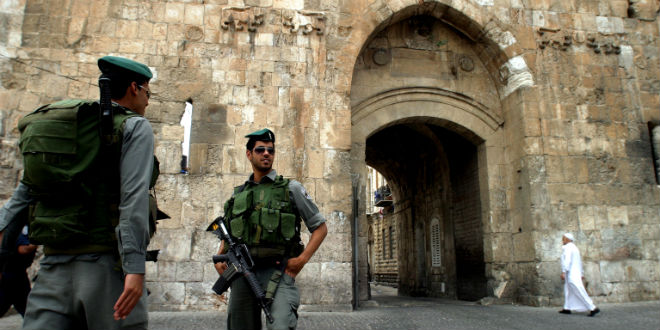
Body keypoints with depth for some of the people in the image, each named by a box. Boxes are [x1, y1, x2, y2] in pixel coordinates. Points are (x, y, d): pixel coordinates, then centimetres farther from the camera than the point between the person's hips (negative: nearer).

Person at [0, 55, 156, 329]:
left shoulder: (61, 127, 18)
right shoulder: (134, 126, -2)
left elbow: (25, 191, 13)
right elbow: (134, 196, -14)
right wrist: (135, 268, -19)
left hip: (53, 266, 6)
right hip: (105, 265, -6)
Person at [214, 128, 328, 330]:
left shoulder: (291, 188, 5)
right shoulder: (238, 194, 15)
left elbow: (320, 227, 7)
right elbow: (228, 233, 27)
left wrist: (303, 258, -6)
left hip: (277, 272, -4)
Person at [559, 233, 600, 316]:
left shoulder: (567, 247, -12)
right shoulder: (574, 247, 17)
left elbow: (567, 260, -24)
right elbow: (579, 262, 20)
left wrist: (563, 272, -26)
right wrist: (580, 274, 23)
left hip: (571, 274, -10)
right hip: (576, 273, 10)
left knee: (580, 292, -8)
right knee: (567, 290, 15)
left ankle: (593, 308, -9)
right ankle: (567, 309, 16)